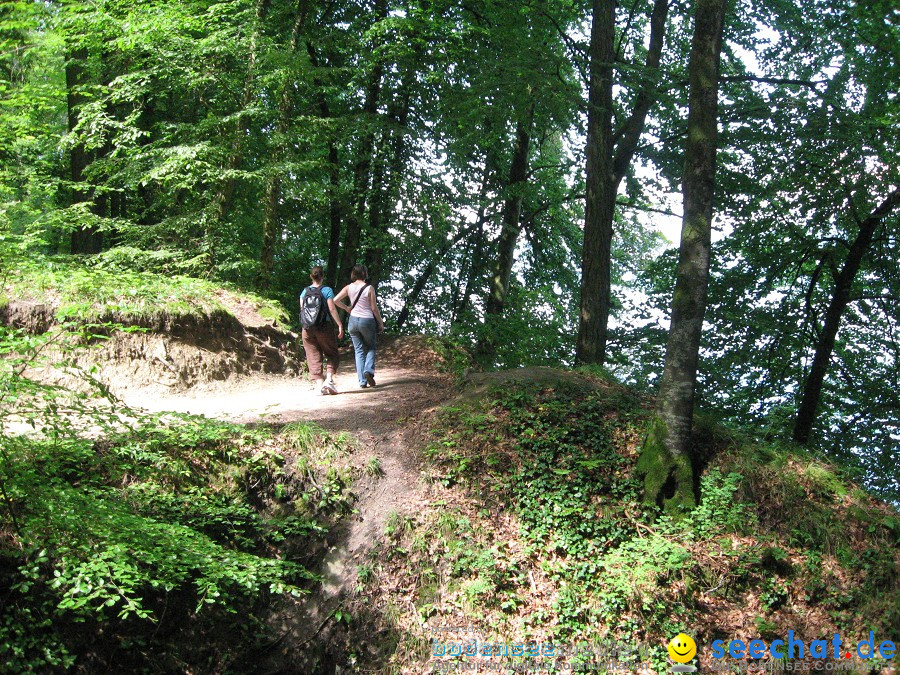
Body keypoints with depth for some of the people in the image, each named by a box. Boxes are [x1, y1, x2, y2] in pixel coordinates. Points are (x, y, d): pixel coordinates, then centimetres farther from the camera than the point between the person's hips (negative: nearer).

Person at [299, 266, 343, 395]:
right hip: (324, 327, -3)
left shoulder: (305, 292, 6)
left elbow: (302, 310, 7)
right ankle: (329, 379, -7)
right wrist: (340, 325, -7)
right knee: (333, 354, 11)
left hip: (308, 329, 3)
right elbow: (332, 309, -9)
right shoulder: (327, 290, -4)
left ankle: (319, 384, -2)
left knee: (313, 357, 6)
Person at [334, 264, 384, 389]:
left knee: (359, 350, 9)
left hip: (353, 321, 3)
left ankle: (362, 381, 5)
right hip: (367, 321, -3)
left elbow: (335, 300, -4)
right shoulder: (369, 288, -9)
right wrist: (381, 323, 3)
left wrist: (346, 308, 12)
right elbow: (374, 308, -7)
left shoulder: (349, 287, 1)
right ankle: (369, 370, -10)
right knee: (370, 348, 15)